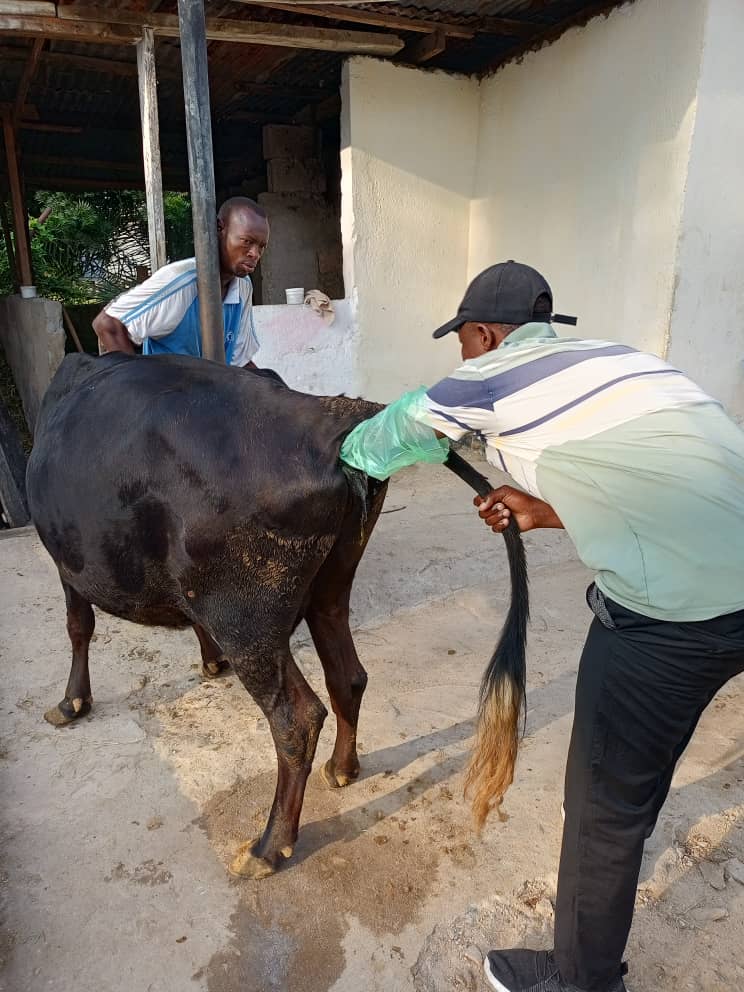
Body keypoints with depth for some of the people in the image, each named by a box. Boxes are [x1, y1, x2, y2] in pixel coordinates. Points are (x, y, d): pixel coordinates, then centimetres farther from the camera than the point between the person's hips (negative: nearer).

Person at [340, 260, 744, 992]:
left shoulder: (490, 381, -6)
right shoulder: (607, 357, 16)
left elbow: (383, 440, 8)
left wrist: (346, 455, 29)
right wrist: (551, 513, 15)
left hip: (674, 614, -9)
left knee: (604, 803, 12)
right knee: (636, 766, 31)